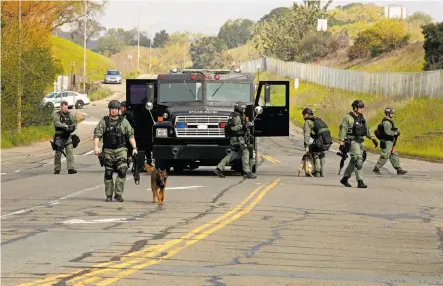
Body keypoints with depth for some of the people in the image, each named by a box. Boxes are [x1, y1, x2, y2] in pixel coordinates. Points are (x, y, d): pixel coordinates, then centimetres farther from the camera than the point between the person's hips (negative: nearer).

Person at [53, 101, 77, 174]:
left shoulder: (69, 114, 9)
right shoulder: (57, 115, -4)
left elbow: (74, 122, 7)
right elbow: (56, 123, -22)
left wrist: (73, 126, -17)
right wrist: (65, 126, -33)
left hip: (68, 137, 3)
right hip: (59, 137, -3)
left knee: (70, 151, -9)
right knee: (58, 153, 4)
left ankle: (71, 168, -13)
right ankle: (57, 169, 15)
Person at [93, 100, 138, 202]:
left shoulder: (124, 121, 7)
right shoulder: (104, 121, 5)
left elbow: (130, 135, 8)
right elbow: (97, 135, -3)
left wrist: (134, 148, -2)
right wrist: (96, 147, -18)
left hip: (120, 150, 0)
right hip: (108, 150, 0)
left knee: (122, 171, -16)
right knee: (108, 173, 4)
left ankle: (118, 194, -11)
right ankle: (109, 195, 14)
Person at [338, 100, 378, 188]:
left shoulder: (362, 118, 12)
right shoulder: (348, 118, -9)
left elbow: (367, 130, 21)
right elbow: (342, 131, -12)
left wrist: (373, 139, 14)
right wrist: (341, 143, -17)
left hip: (360, 141, 8)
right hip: (352, 142, -8)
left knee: (353, 161, 14)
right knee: (358, 161, -16)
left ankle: (345, 178, 28)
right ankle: (360, 182, -16)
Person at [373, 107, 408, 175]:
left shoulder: (388, 121, 17)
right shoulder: (386, 122, -16)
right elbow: (387, 132, -27)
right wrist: (396, 133, -18)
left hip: (389, 142, 11)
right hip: (387, 142, -11)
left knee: (394, 156, 9)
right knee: (384, 157, -6)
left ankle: (399, 170, 10)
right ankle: (376, 169, 0)